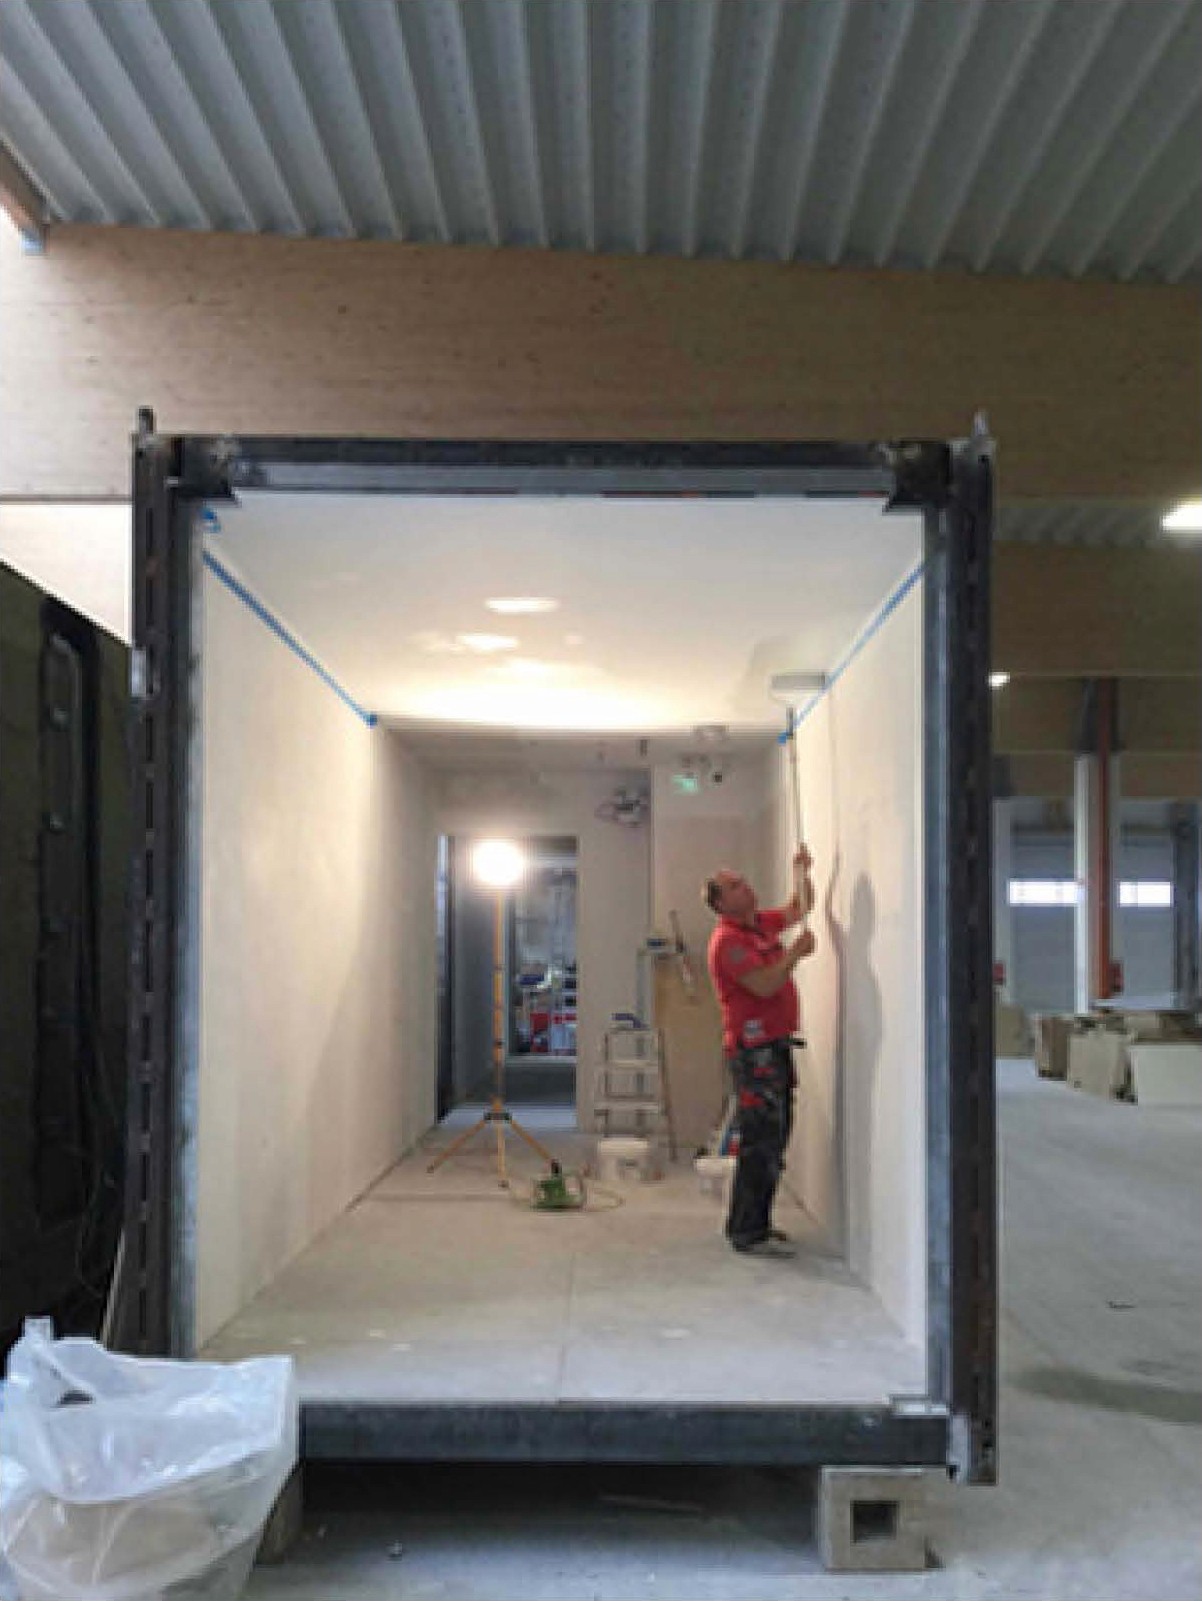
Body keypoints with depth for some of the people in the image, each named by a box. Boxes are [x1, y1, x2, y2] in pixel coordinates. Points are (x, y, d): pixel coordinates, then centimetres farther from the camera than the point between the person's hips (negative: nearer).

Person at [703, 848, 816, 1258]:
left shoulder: (762, 924, 14)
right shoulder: (729, 939, -15)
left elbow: (799, 909, 30)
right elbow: (764, 985, -25)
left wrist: (801, 873, 14)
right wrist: (796, 953, -14)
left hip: (775, 1047, 10)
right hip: (754, 1050, -10)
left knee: (773, 1138, 14)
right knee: (762, 1140, -10)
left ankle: (748, 1223, 23)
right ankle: (749, 1233, -6)